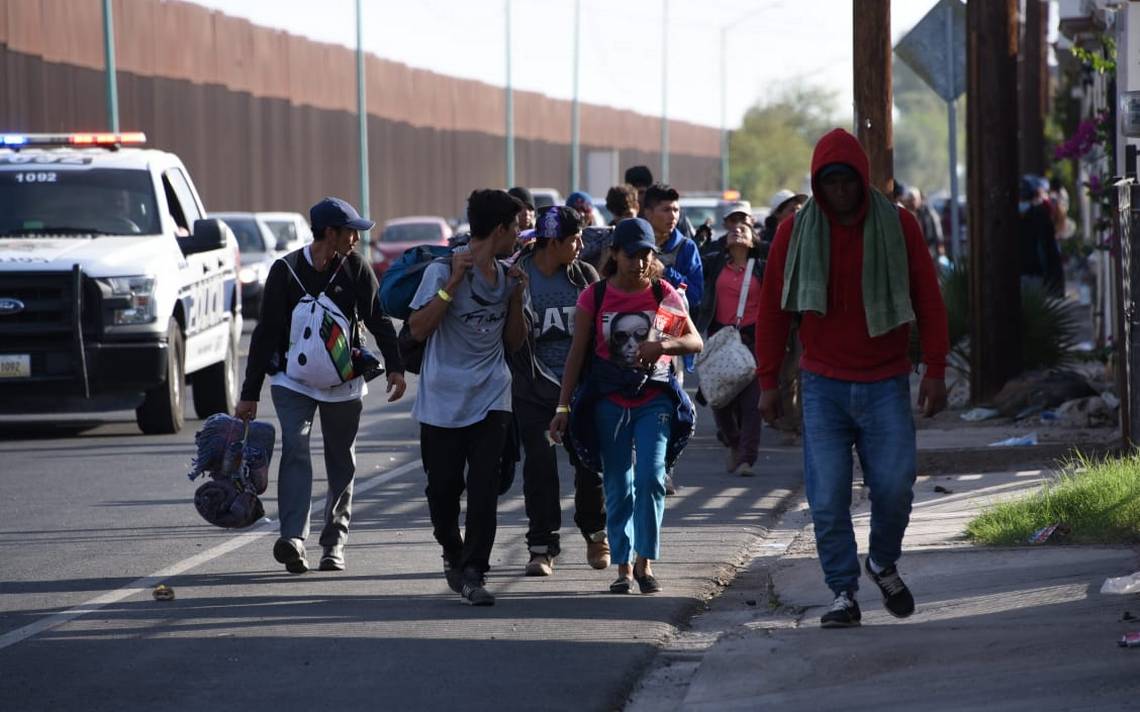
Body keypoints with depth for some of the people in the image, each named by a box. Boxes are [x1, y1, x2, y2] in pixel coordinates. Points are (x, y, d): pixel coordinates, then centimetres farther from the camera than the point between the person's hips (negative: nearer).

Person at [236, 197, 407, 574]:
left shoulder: (355, 267, -1)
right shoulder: (286, 271, -7)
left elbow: (379, 320, 5)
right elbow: (266, 332, -4)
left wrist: (395, 367, -8)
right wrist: (250, 394, -4)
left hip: (344, 381, 3)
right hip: (293, 377, -3)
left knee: (341, 464, 7)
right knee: (295, 448, -20)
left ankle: (334, 543, 17)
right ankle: (293, 539, -30)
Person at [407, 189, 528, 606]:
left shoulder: (506, 277, 10)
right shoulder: (443, 270, -8)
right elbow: (418, 329, -14)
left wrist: (517, 298, -1)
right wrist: (453, 283, -20)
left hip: (490, 399, 3)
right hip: (443, 399, -3)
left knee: (484, 487, -10)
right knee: (443, 486, 5)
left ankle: (473, 573, -9)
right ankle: (453, 554, 30)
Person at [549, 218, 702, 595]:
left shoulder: (665, 295, 1)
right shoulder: (595, 297, 0)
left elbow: (696, 341, 4)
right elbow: (577, 353, 3)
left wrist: (663, 344, -18)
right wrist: (563, 407, 1)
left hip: (654, 398, 0)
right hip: (609, 402, 0)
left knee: (651, 476, -14)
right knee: (618, 487, 3)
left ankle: (645, 561, -5)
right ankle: (624, 567, 10)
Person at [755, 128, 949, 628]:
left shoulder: (898, 226, -1)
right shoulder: (795, 233, 1)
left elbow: (929, 301, 3)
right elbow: (772, 310, 7)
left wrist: (935, 372, -2)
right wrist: (768, 381, 5)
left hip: (886, 385, 0)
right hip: (823, 386, 0)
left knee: (894, 488, -5)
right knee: (827, 497, -5)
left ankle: (883, 563, 23)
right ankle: (843, 593, 5)